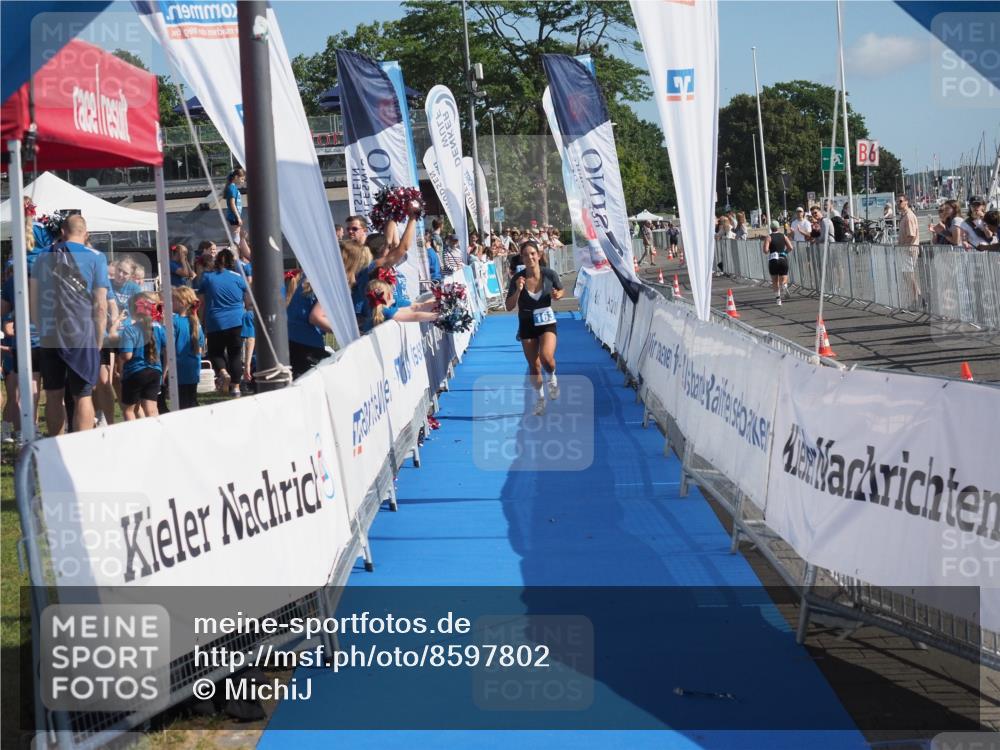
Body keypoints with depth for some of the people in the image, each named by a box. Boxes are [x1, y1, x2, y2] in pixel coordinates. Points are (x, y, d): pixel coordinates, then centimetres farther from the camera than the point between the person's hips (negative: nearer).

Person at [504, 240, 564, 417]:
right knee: (533, 365, 8)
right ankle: (540, 397, 31)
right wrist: (518, 291, -26)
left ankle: (552, 377, 10)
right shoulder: (517, 279, -14)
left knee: (546, 357, -25)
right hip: (527, 325, 1)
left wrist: (557, 295, -16)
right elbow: (509, 307, -10)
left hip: (546, 322, -1)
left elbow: (561, 291, 7)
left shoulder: (549, 274, -13)